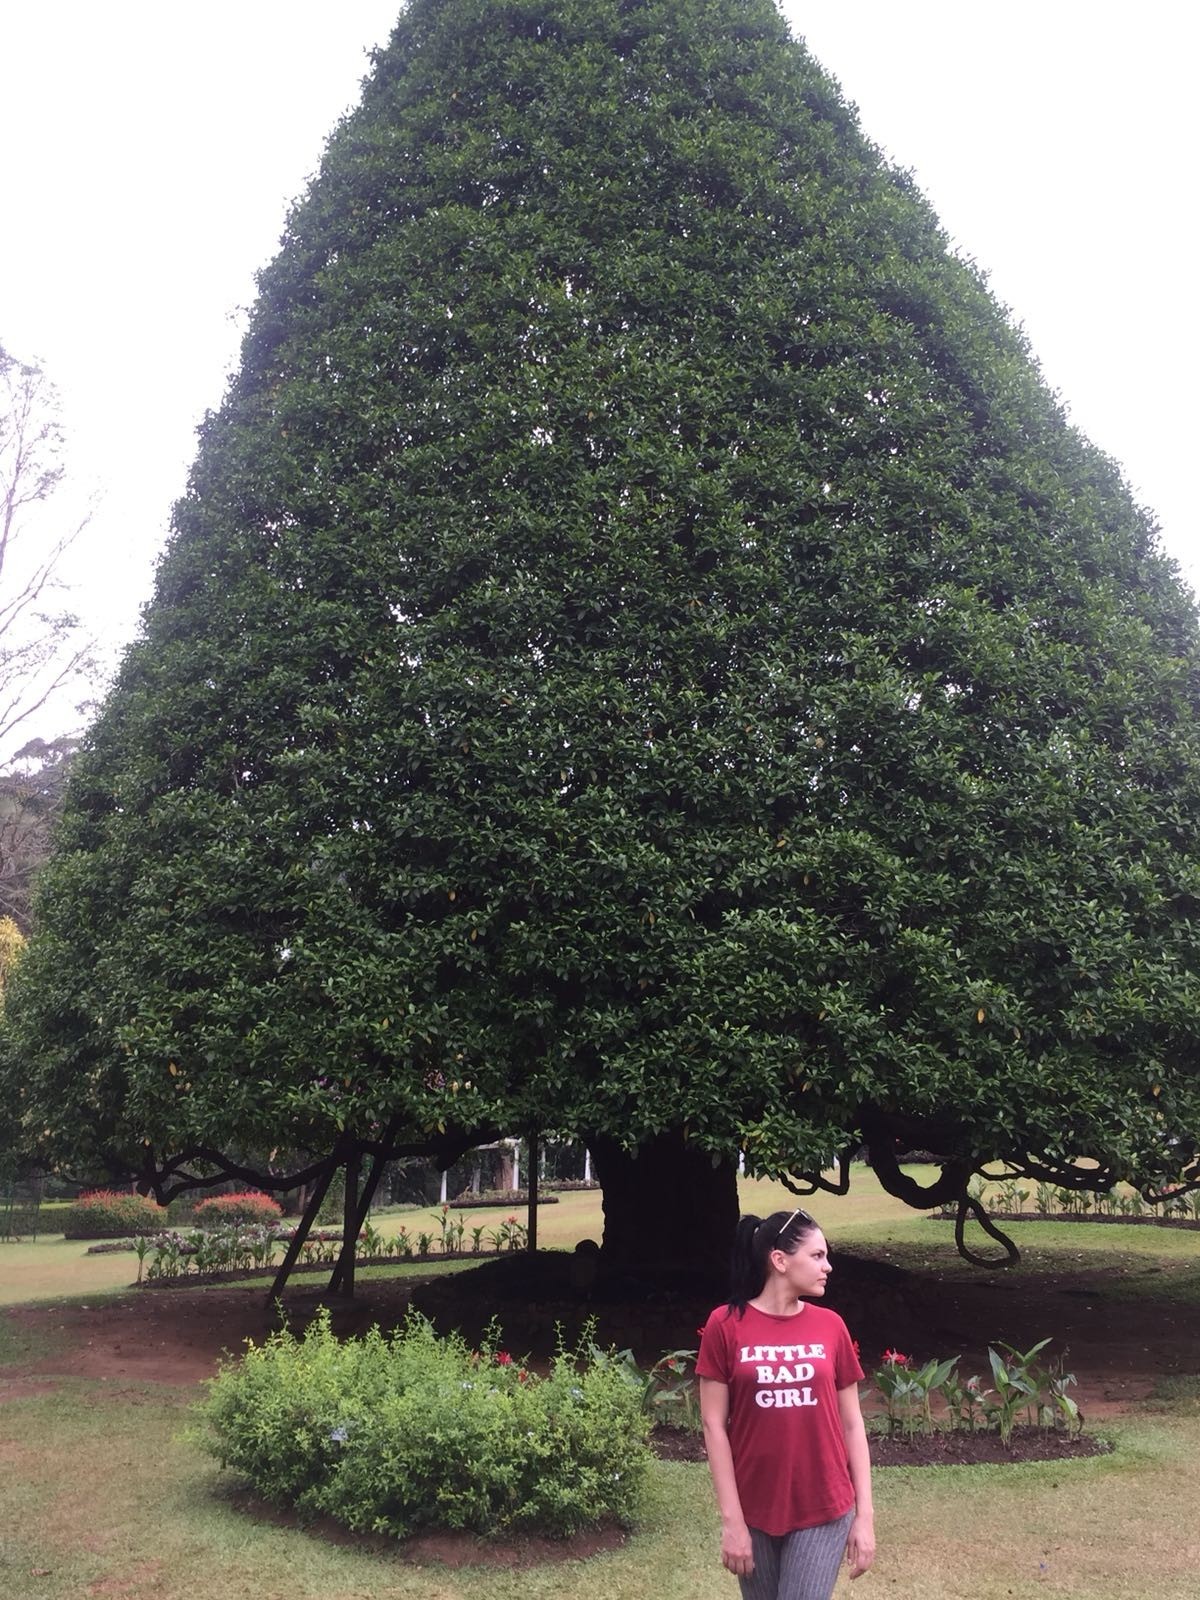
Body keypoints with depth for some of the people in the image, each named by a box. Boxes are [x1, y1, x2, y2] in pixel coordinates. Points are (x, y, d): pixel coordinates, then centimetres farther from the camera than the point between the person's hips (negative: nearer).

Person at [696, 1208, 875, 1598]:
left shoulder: (830, 1325, 0)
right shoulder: (725, 1325, -8)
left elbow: (852, 1424, 4)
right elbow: (714, 1425, -6)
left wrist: (864, 1514, 1)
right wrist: (731, 1519, -8)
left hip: (824, 1510, 1)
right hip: (755, 1512, -1)